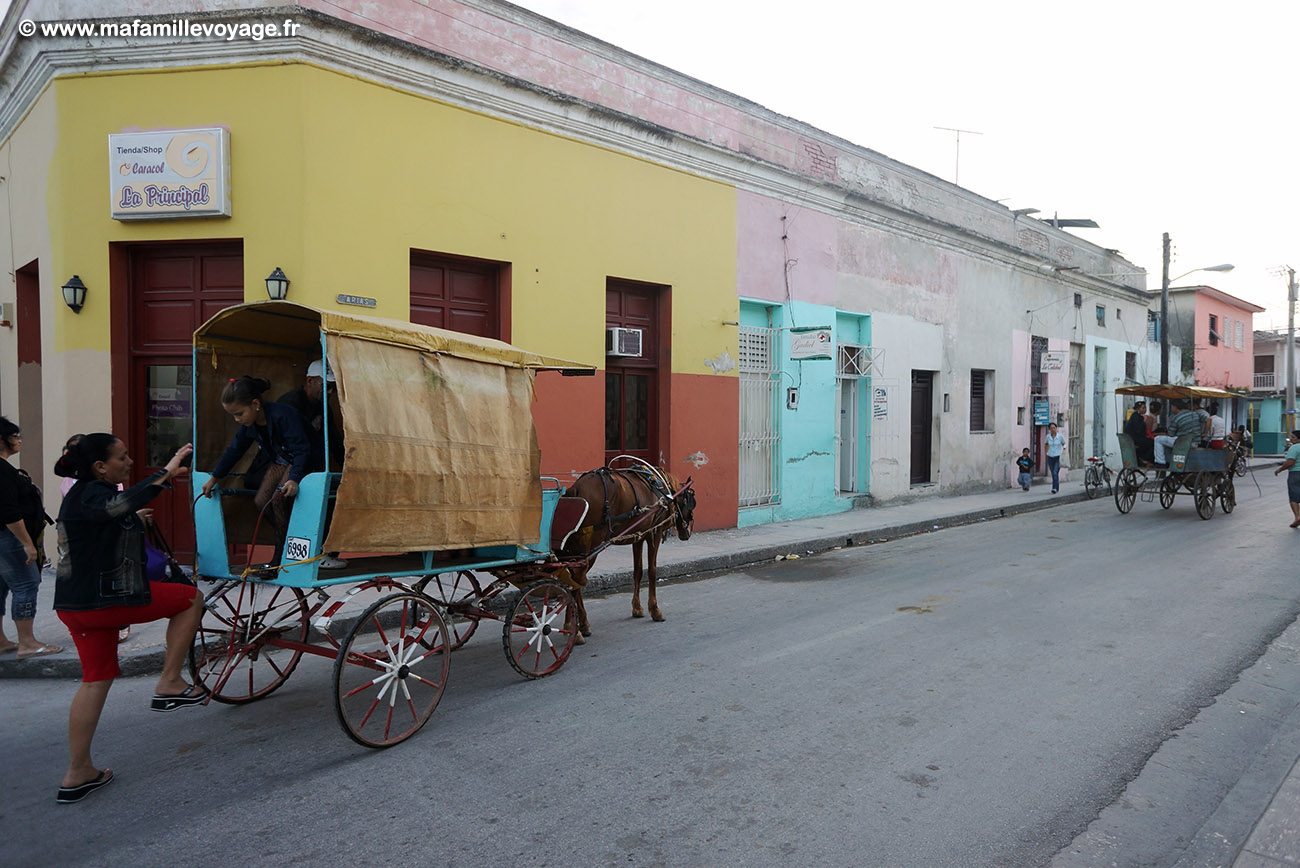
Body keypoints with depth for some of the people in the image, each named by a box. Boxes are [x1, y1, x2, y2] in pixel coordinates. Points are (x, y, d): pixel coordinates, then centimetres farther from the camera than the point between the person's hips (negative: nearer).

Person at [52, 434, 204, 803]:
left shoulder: (83, 494, 16)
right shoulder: (92, 494, -16)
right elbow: (120, 503, -40)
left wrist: (133, 521, 39)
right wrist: (165, 474, -46)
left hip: (75, 603, 10)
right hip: (103, 598, -10)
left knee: (97, 679, 16)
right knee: (190, 598, 3)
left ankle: (78, 774, 21)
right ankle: (169, 684, 5)